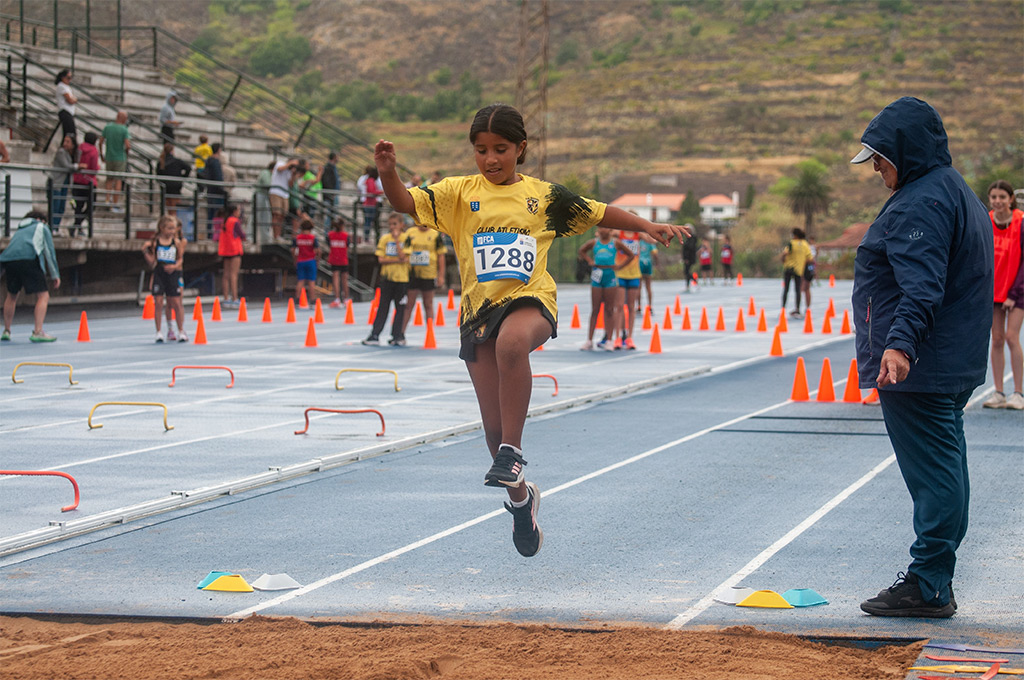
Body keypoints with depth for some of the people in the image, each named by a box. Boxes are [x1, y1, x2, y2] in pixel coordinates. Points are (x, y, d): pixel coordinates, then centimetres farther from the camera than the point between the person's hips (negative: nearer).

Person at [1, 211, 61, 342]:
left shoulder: (20, 230, 37)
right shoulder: (42, 227, 23)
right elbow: (49, 251, 15)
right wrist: (55, 275, 16)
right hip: (29, 258, -6)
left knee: (12, 295, 24)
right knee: (43, 296, -2)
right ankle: (37, 332, -14)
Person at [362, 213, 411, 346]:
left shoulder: (406, 238, -2)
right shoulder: (385, 238, 4)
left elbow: (402, 256, -15)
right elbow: (381, 259, -4)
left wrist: (397, 239, -13)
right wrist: (397, 261, -15)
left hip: (402, 278, -1)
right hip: (387, 277, 1)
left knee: (400, 308, 3)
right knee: (382, 307, 4)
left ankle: (397, 336, 10)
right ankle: (374, 335, 4)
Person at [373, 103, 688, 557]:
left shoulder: (542, 196, 9)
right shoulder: (458, 194, 7)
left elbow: (598, 213, 19)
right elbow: (405, 203, -3)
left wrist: (649, 228, 15)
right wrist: (388, 172, -22)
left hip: (530, 299, -2)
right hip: (480, 306, 2)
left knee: (512, 343, -40)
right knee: (494, 424, 1)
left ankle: (512, 452, -29)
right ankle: (520, 496, 27)